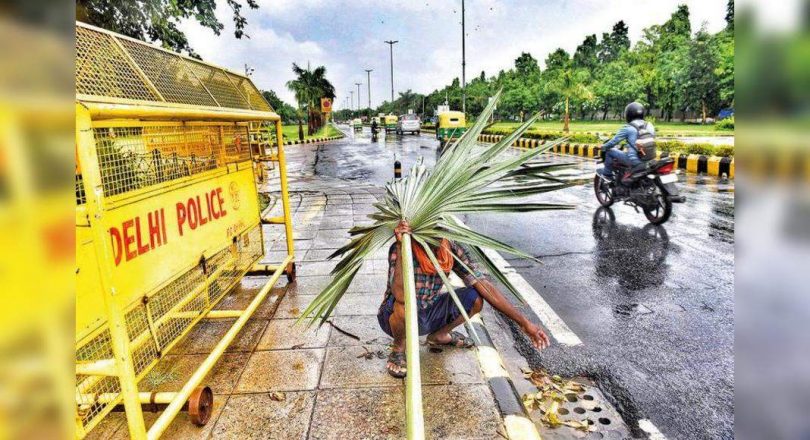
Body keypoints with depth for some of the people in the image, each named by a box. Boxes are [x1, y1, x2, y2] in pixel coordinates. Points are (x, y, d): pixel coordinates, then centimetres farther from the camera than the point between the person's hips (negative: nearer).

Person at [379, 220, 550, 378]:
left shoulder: (451, 249, -15)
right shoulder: (400, 249, -29)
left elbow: (483, 285, -14)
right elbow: (401, 296, -44)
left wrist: (524, 322, -17)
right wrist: (402, 247, -49)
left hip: (426, 315, 5)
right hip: (395, 316, -5)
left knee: (475, 298, -14)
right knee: (405, 305, -39)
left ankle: (439, 335, 14)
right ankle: (398, 349, -5)